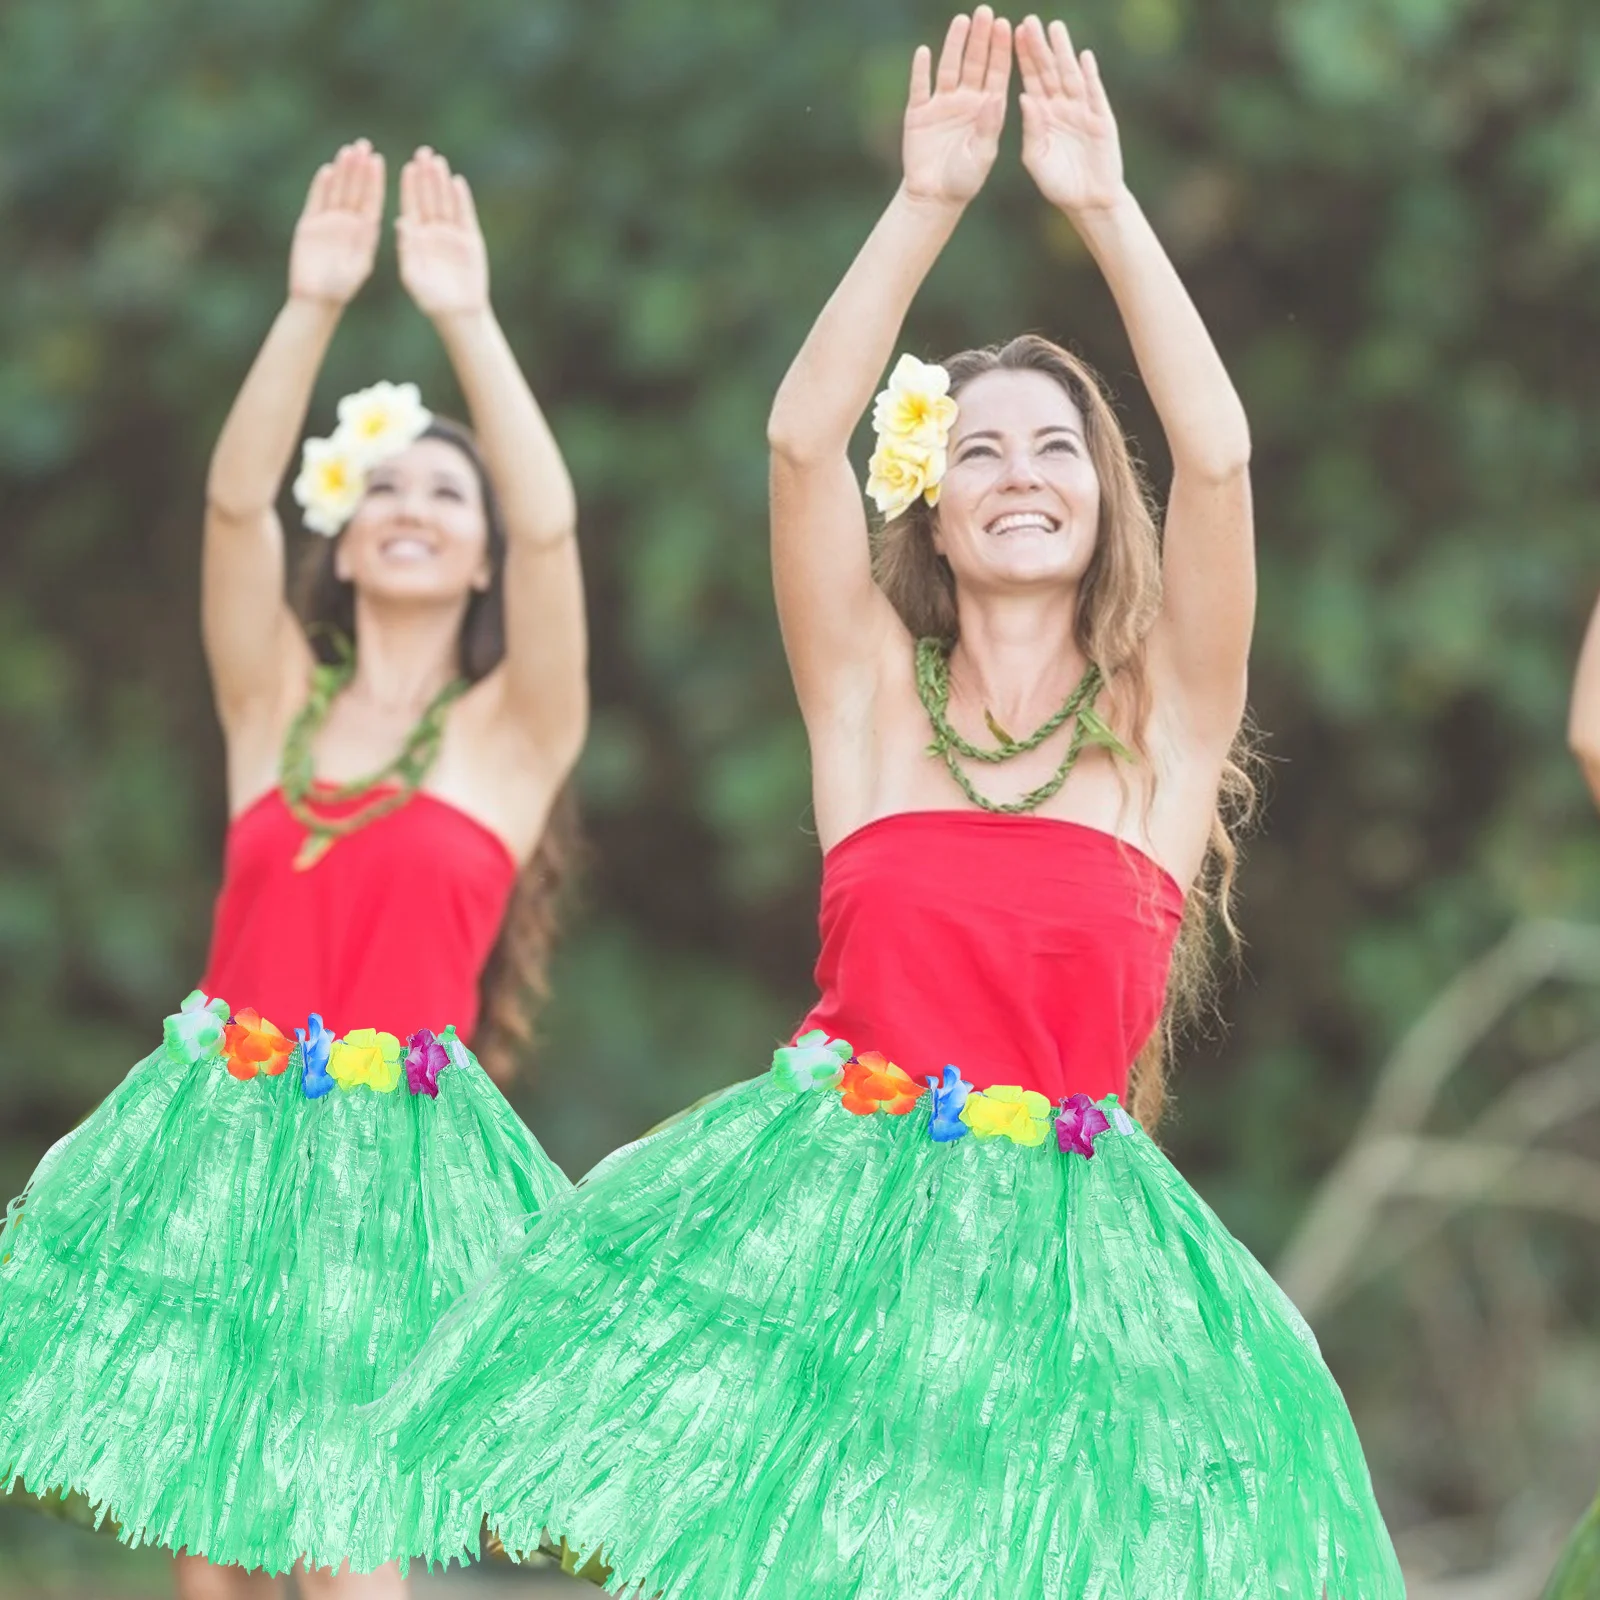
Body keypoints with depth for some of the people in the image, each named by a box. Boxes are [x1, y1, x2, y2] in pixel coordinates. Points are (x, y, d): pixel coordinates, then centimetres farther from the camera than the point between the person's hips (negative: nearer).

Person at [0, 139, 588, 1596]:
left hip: (392, 1157, -3)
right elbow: (234, 499, -5)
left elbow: (548, 524, -13)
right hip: (216, 1143, 3)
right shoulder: (277, 700, 9)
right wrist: (312, 309, -17)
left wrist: (468, 321, -20)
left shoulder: (513, 729, 3)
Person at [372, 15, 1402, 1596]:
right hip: (833, 1218, 0)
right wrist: (928, 200, -8)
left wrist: (1104, 204, -8)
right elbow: (802, 436, -5)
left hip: (1063, 1252, 0)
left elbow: (1215, 455, -7)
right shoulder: (874, 694, 8)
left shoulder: (1165, 719, 6)